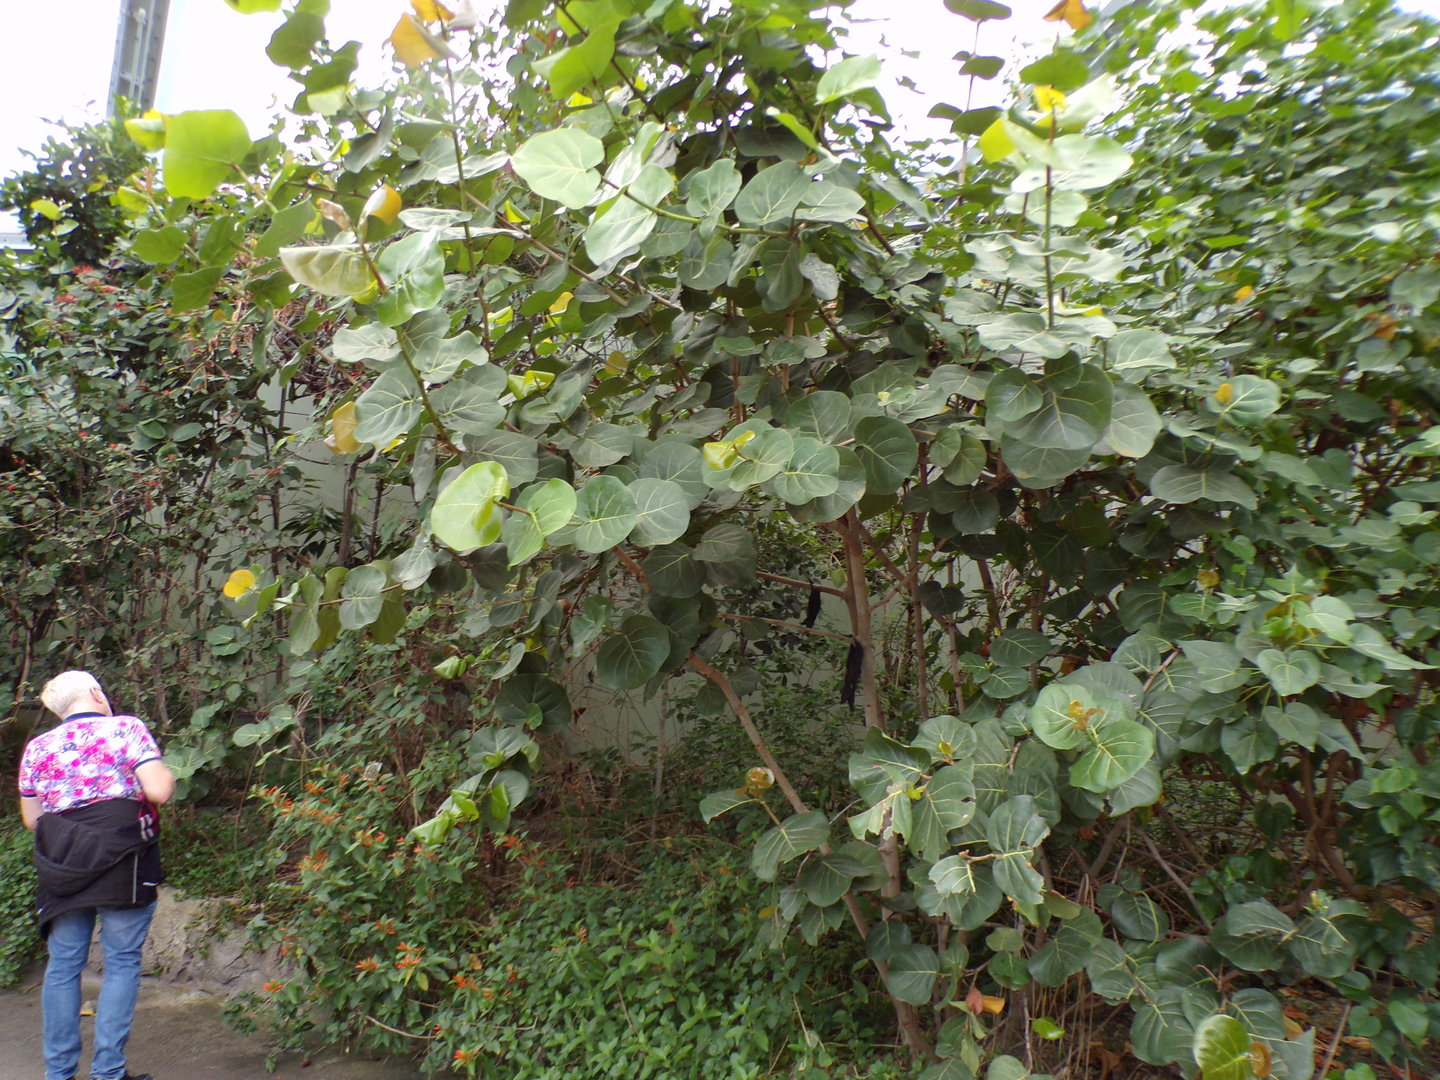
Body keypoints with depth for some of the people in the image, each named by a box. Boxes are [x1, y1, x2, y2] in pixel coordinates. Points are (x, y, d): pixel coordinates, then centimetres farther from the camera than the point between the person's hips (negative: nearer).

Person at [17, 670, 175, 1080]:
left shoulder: (37, 747, 11)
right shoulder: (126, 728, -4)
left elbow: (31, 818, 17)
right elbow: (159, 790, -13)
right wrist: (167, 773, 8)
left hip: (62, 869, 5)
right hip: (121, 863, -4)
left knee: (63, 965, 12)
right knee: (121, 962, 4)